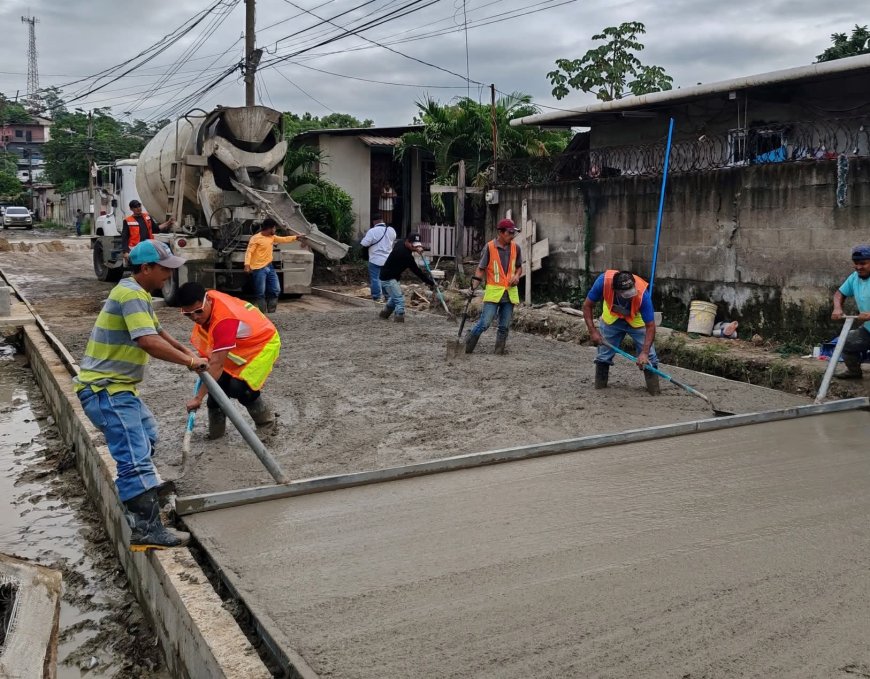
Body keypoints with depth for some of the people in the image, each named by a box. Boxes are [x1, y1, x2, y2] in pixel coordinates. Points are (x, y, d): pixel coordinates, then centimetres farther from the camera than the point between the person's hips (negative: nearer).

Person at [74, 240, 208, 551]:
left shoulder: (137, 293, 15)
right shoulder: (131, 294, -18)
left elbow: (156, 329, 30)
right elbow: (149, 342, -28)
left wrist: (186, 350, 26)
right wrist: (189, 362, -19)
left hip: (117, 387, 11)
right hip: (105, 390, -11)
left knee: (146, 434, 29)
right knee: (135, 455, -18)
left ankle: (138, 491, 46)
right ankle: (147, 530, -22)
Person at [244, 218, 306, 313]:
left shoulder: (272, 237, 11)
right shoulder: (256, 238, -13)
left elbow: (284, 239, 24)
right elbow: (249, 252, -17)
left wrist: (296, 238, 23)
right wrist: (247, 264, -29)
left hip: (270, 267, 8)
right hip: (259, 269, -8)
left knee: (276, 290, 8)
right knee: (261, 293, -5)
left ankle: (271, 311, 19)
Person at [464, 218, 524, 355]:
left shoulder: (515, 248, 6)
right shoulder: (489, 247, -7)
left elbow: (519, 267, 19)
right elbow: (481, 269, -4)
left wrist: (517, 276, -3)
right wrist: (474, 286, -14)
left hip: (510, 292, 4)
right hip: (493, 292, -4)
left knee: (504, 327, 6)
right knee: (484, 323, -9)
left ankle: (499, 353, 15)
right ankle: (465, 348, 6)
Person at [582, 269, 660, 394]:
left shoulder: (643, 293, -40)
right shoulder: (604, 281, -38)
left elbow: (650, 326, -32)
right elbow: (587, 305, -21)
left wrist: (644, 353, -41)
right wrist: (592, 331, -28)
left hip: (637, 322, -1)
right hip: (611, 319, 2)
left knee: (649, 355, -7)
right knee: (603, 355, 5)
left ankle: (655, 391, 3)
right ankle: (599, 389, 18)